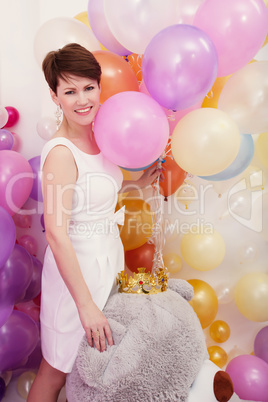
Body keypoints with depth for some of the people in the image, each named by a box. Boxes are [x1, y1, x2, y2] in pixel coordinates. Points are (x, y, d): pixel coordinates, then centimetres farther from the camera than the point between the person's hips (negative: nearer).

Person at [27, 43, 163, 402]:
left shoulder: (94, 135, 1)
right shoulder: (60, 152, -24)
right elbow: (56, 234, -26)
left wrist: (138, 183, 7)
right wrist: (86, 304, -23)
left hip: (107, 254, 8)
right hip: (77, 264, -8)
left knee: (96, 359, 28)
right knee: (57, 371, 15)